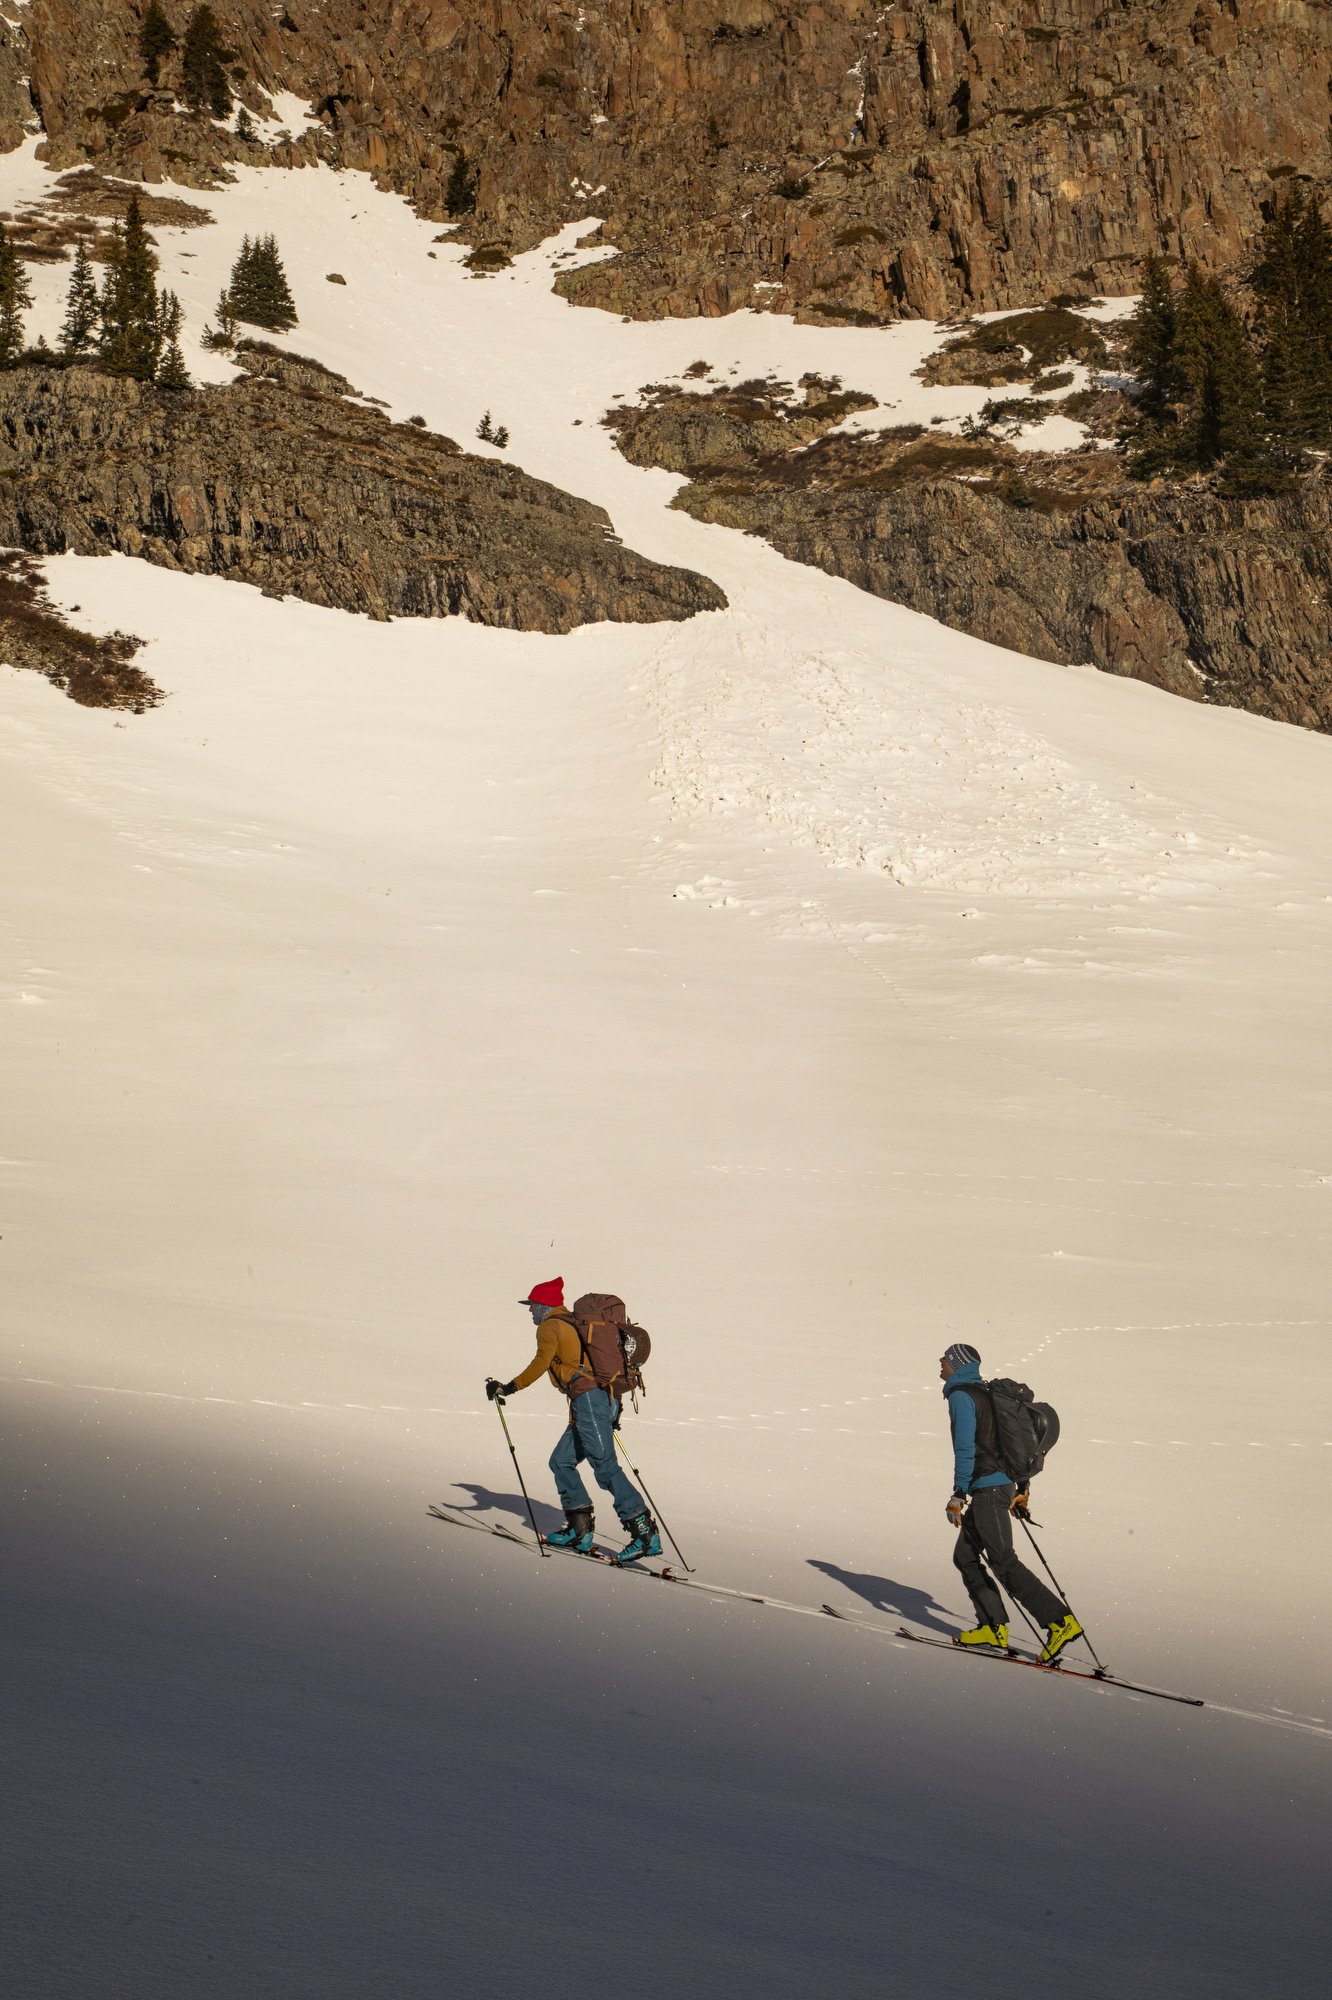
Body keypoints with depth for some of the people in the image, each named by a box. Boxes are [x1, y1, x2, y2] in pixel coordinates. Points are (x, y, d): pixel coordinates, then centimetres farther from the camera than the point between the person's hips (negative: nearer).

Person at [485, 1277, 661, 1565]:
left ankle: (645, 1533, -21)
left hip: (588, 1399, -10)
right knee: (561, 1462, 15)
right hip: (607, 1398, 10)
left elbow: (541, 1363, -14)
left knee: (605, 1468, -14)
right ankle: (579, 1530, 11)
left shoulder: (550, 1326, 1)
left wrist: (509, 1388, -9)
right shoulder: (575, 1323, 26)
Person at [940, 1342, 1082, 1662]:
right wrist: (1020, 1489, 23)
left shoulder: (961, 1396, -10)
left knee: (1003, 1561, -12)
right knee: (965, 1557, 14)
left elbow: (965, 1449, -17)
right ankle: (993, 1627, 11)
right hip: (1003, 1483, 10)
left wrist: (958, 1495, -16)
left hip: (987, 1490, -10)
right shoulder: (983, 1392, 19)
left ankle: (1061, 1621, -18)